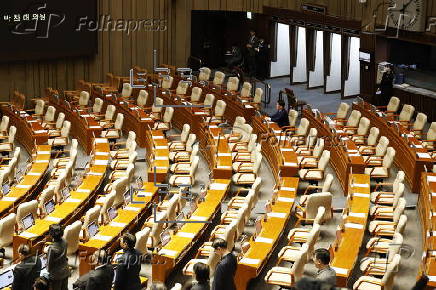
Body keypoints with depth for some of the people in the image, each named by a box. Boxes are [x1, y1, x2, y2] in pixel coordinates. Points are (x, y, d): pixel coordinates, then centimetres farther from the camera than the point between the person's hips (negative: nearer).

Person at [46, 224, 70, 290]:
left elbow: (49, 262, -19)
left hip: (56, 275, -6)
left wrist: (48, 270, 1)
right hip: (65, 272, 6)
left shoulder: (52, 248, -31)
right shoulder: (64, 242, -13)